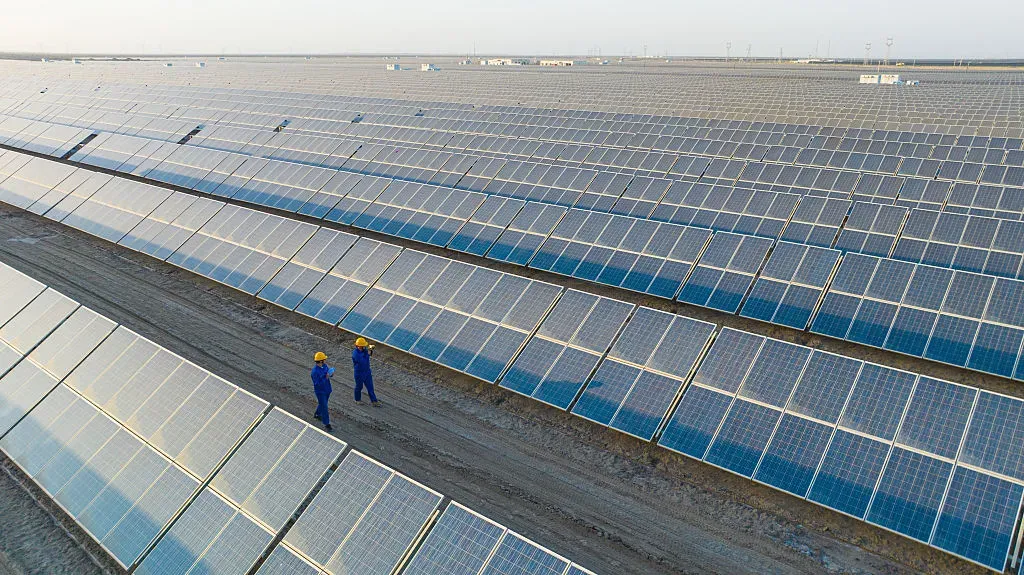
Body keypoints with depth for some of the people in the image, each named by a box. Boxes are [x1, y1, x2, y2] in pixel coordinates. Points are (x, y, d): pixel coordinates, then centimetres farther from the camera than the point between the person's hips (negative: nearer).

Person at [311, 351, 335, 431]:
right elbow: (317, 384, -28)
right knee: (324, 407, 0)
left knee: (322, 403, 28)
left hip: (327, 389, 8)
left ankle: (317, 414, 54)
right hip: (320, 392, -8)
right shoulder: (314, 372, -30)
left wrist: (331, 373, -14)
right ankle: (326, 424, 12)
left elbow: (328, 372, 9)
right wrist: (326, 378, -33)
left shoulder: (325, 366, -7)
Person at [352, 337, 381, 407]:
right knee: (359, 387, 15)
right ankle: (358, 400, 37)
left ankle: (374, 401, 14)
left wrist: (370, 348, -31)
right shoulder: (355, 353, -27)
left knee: (370, 387, 8)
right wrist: (367, 354, -29)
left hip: (367, 371, 6)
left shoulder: (364, 350, -4)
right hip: (359, 373, -6)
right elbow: (363, 362, -33)